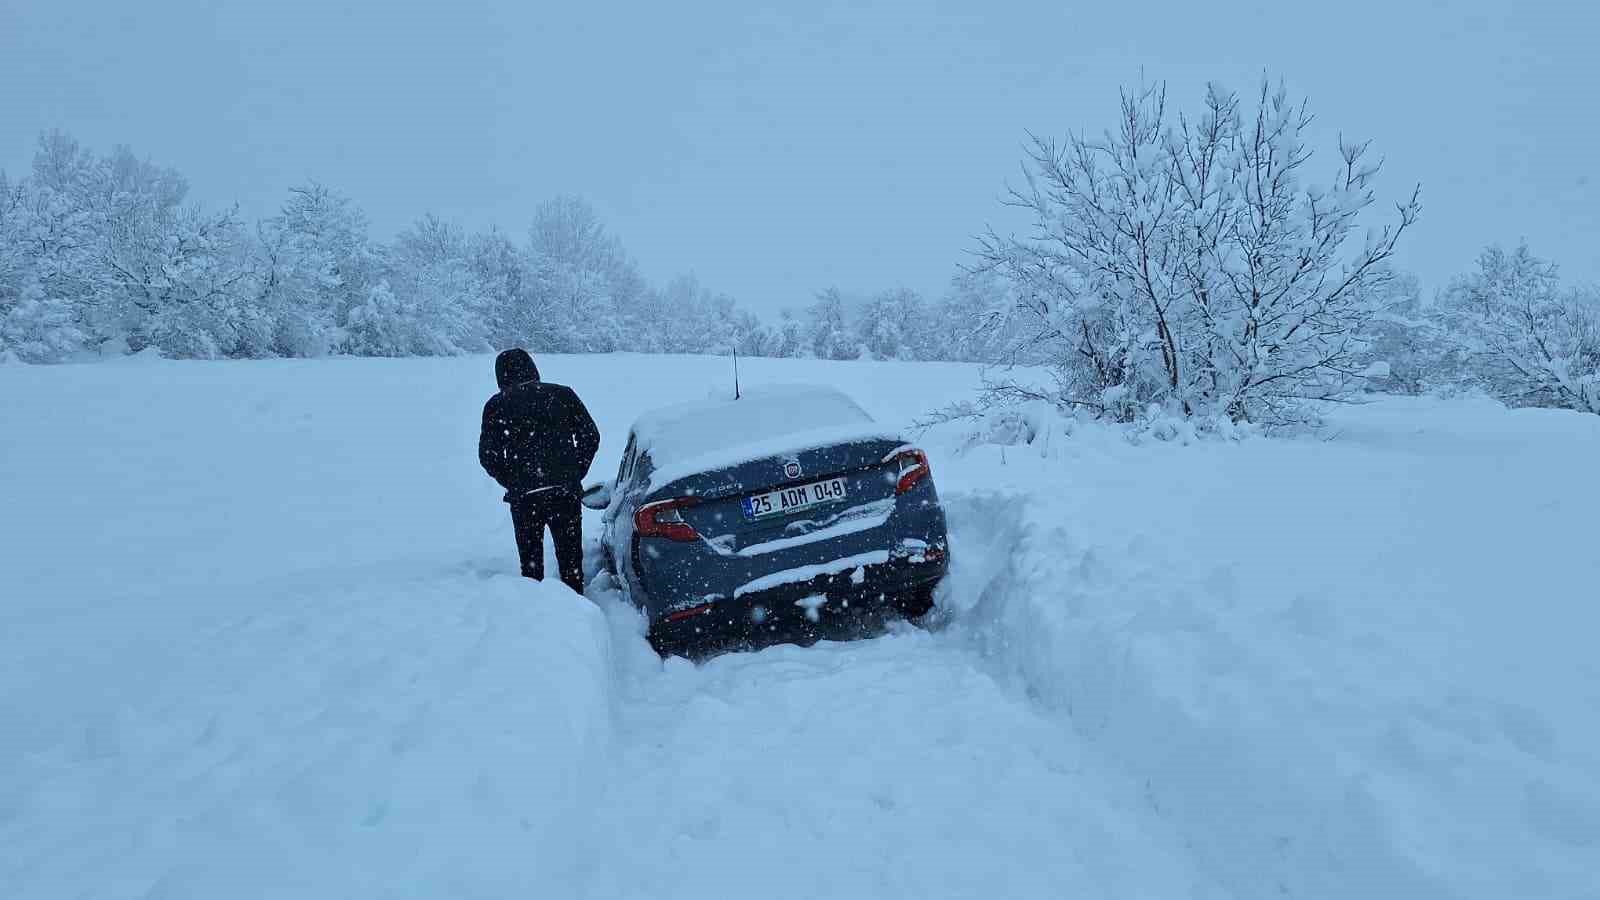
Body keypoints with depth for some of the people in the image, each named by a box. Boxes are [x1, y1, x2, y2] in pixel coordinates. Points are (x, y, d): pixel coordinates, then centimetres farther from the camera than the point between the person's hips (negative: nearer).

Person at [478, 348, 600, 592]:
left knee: (531, 561, 12)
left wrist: (513, 483, 10)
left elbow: (488, 455, 0)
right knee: (571, 558, 12)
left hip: (524, 497, -1)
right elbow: (590, 436, 4)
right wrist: (574, 476, 10)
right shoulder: (563, 394, 6)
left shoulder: (497, 405, 3)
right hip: (567, 492, 1)